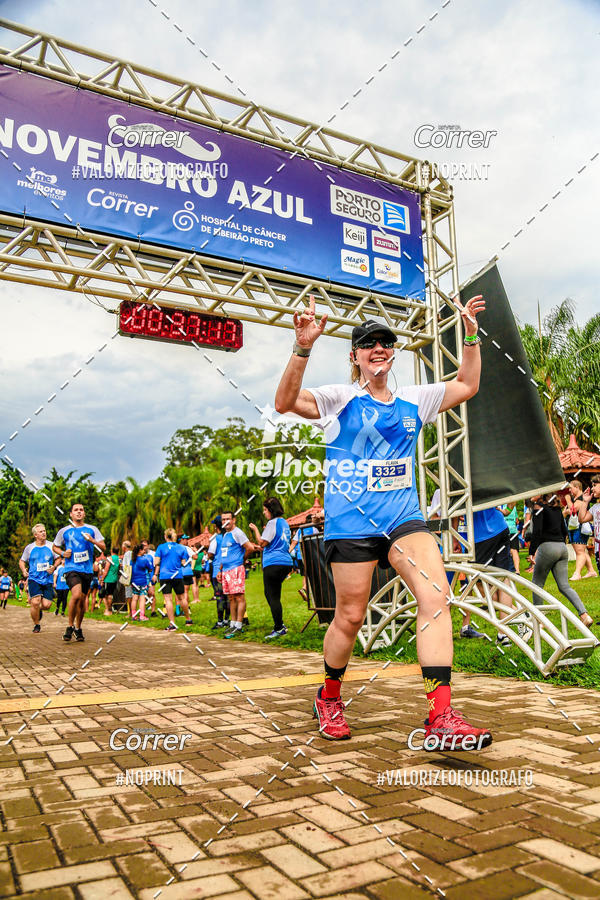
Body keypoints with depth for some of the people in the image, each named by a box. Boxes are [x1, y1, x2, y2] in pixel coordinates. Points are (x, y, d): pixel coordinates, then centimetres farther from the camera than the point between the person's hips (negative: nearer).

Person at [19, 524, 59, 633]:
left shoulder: (51, 546, 5)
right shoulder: (29, 548, 5)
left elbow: (58, 559, 15)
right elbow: (22, 561, 16)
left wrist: (53, 567, -3)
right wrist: (24, 571, -2)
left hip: (48, 580, 1)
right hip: (34, 579, -1)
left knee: (47, 605, -7)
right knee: (35, 602, -17)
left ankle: (39, 609, 32)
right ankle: (36, 625, 6)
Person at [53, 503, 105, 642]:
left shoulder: (92, 529, 8)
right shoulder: (64, 531, 7)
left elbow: (103, 547, 7)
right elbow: (55, 547, 19)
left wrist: (92, 540, -11)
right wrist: (62, 553, -1)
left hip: (87, 569, 3)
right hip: (71, 568, -2)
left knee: (82, 600, 10)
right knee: (76, 595, -24)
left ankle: (78, 628, 29)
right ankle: (70, 626, -6)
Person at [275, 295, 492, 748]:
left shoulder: (414, 399, 14)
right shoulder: (340, 398, 1)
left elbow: (467, 386, 24)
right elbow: (285, 402, -13)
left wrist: (471, 335, 15)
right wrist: (303, 348, -24)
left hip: (404, 516, 4)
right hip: (351, 521, -3)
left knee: (435, 596, -17)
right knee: (350, 617, 3)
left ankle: (441, 716, -14)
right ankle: (329, 698, 29)